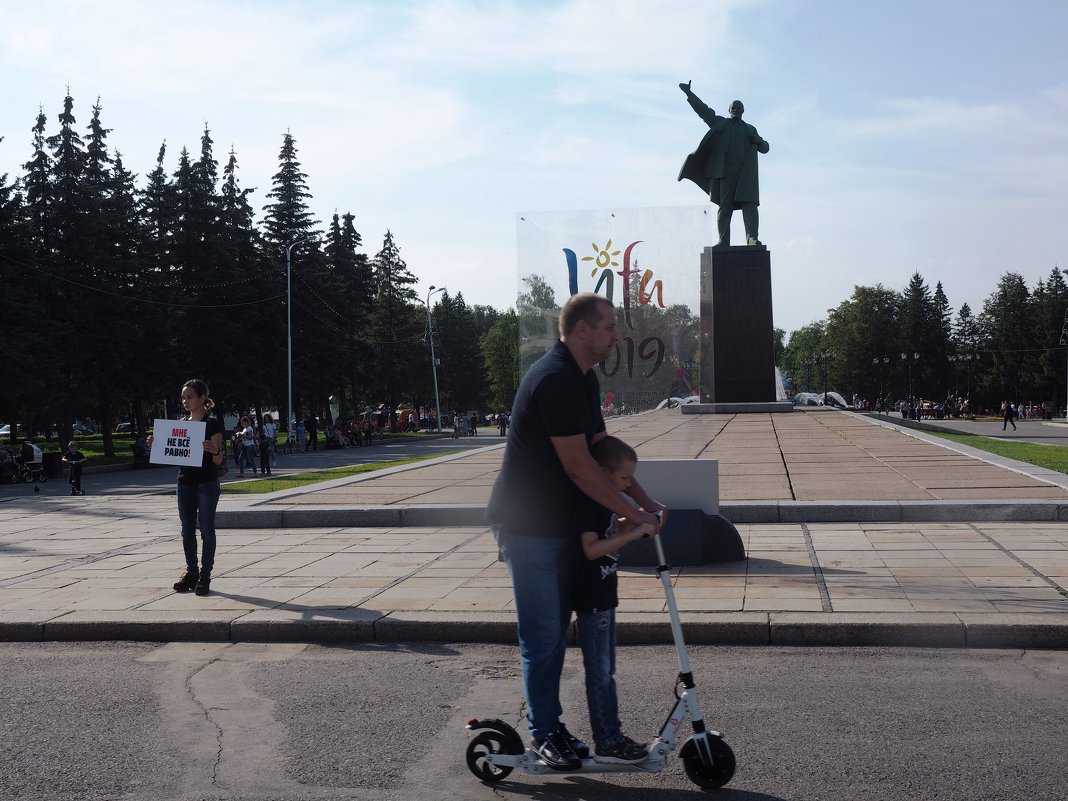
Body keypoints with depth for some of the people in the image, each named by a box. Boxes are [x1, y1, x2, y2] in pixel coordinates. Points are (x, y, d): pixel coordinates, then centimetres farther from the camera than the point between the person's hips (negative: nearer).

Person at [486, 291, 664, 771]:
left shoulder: (584, 380, 9)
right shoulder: (554, 380, -23)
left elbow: (602, 446, 13)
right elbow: (578, 466, -24)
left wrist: (644, 500, 6)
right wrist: (632, 513, -18)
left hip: (559, 524, 10)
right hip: (528, 526, -10)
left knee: (555, 630, 15)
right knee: (542, 634, -1)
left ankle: (550, 724, 26)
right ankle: (543, 734, 11)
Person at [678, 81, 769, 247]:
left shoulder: (750, 129, 27)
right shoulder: (720, 124, 19)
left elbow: (765, 148, 27)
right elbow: (703, 110, 10)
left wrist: (758, 141, 3)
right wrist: (688, 93, -1)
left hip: (746, 173, 2)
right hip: (726, 170, -2)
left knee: (749, 204, -14)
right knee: (725, 206, -6)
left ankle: (752, 239, -26)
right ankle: (723, 242, -9)